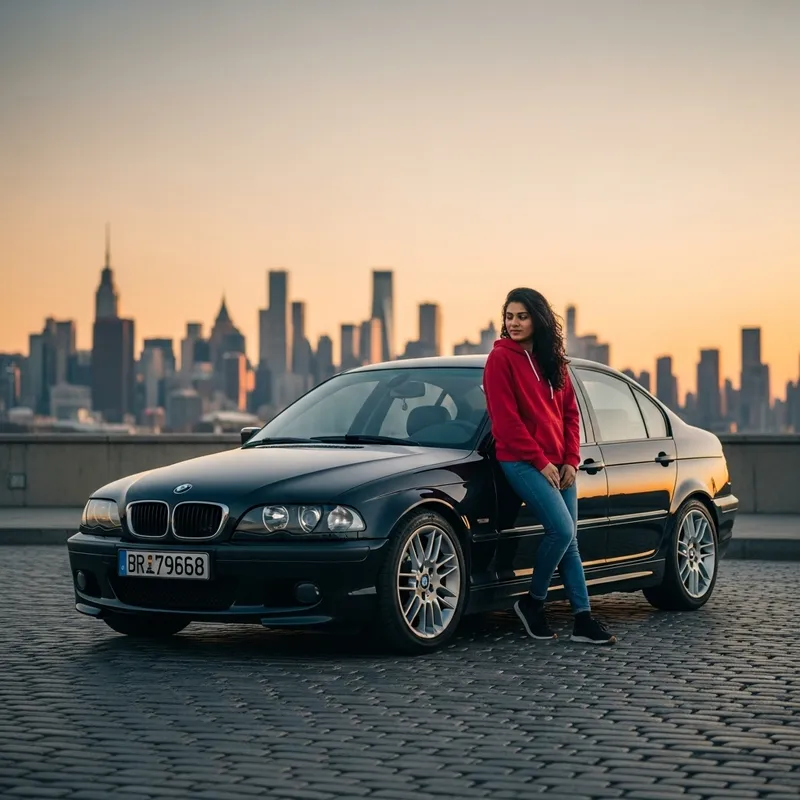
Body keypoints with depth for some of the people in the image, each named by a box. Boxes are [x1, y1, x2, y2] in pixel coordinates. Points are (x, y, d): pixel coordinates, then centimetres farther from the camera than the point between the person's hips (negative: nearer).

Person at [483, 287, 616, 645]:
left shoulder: (553, 360, 14)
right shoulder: (501, 358, -6)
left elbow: (570, 412, 14)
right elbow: (506, 418, -11)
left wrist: (571, 460, 2)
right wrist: (540, 462, -13)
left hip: (557, 464, 7)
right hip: (522, 462, -7)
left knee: (569, 540, 4)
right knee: (562, 530, -18)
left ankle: (583, 620, 6)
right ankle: (532, 602, 0)